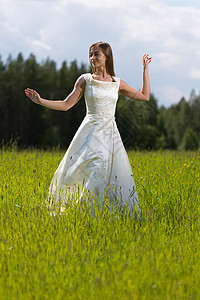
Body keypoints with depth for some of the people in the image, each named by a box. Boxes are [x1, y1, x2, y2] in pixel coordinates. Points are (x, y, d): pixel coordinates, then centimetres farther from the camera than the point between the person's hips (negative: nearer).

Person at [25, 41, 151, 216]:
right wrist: (40, 101, -4)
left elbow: (145, 96, 18)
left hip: (111, 134, 3)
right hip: (91, 130, -3)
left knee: (118, 176, -4)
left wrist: (145, 70, 17)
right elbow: (66, 105, 6)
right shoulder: (85, 80, 5)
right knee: (92, 168, -18)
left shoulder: (117, 83, 11)